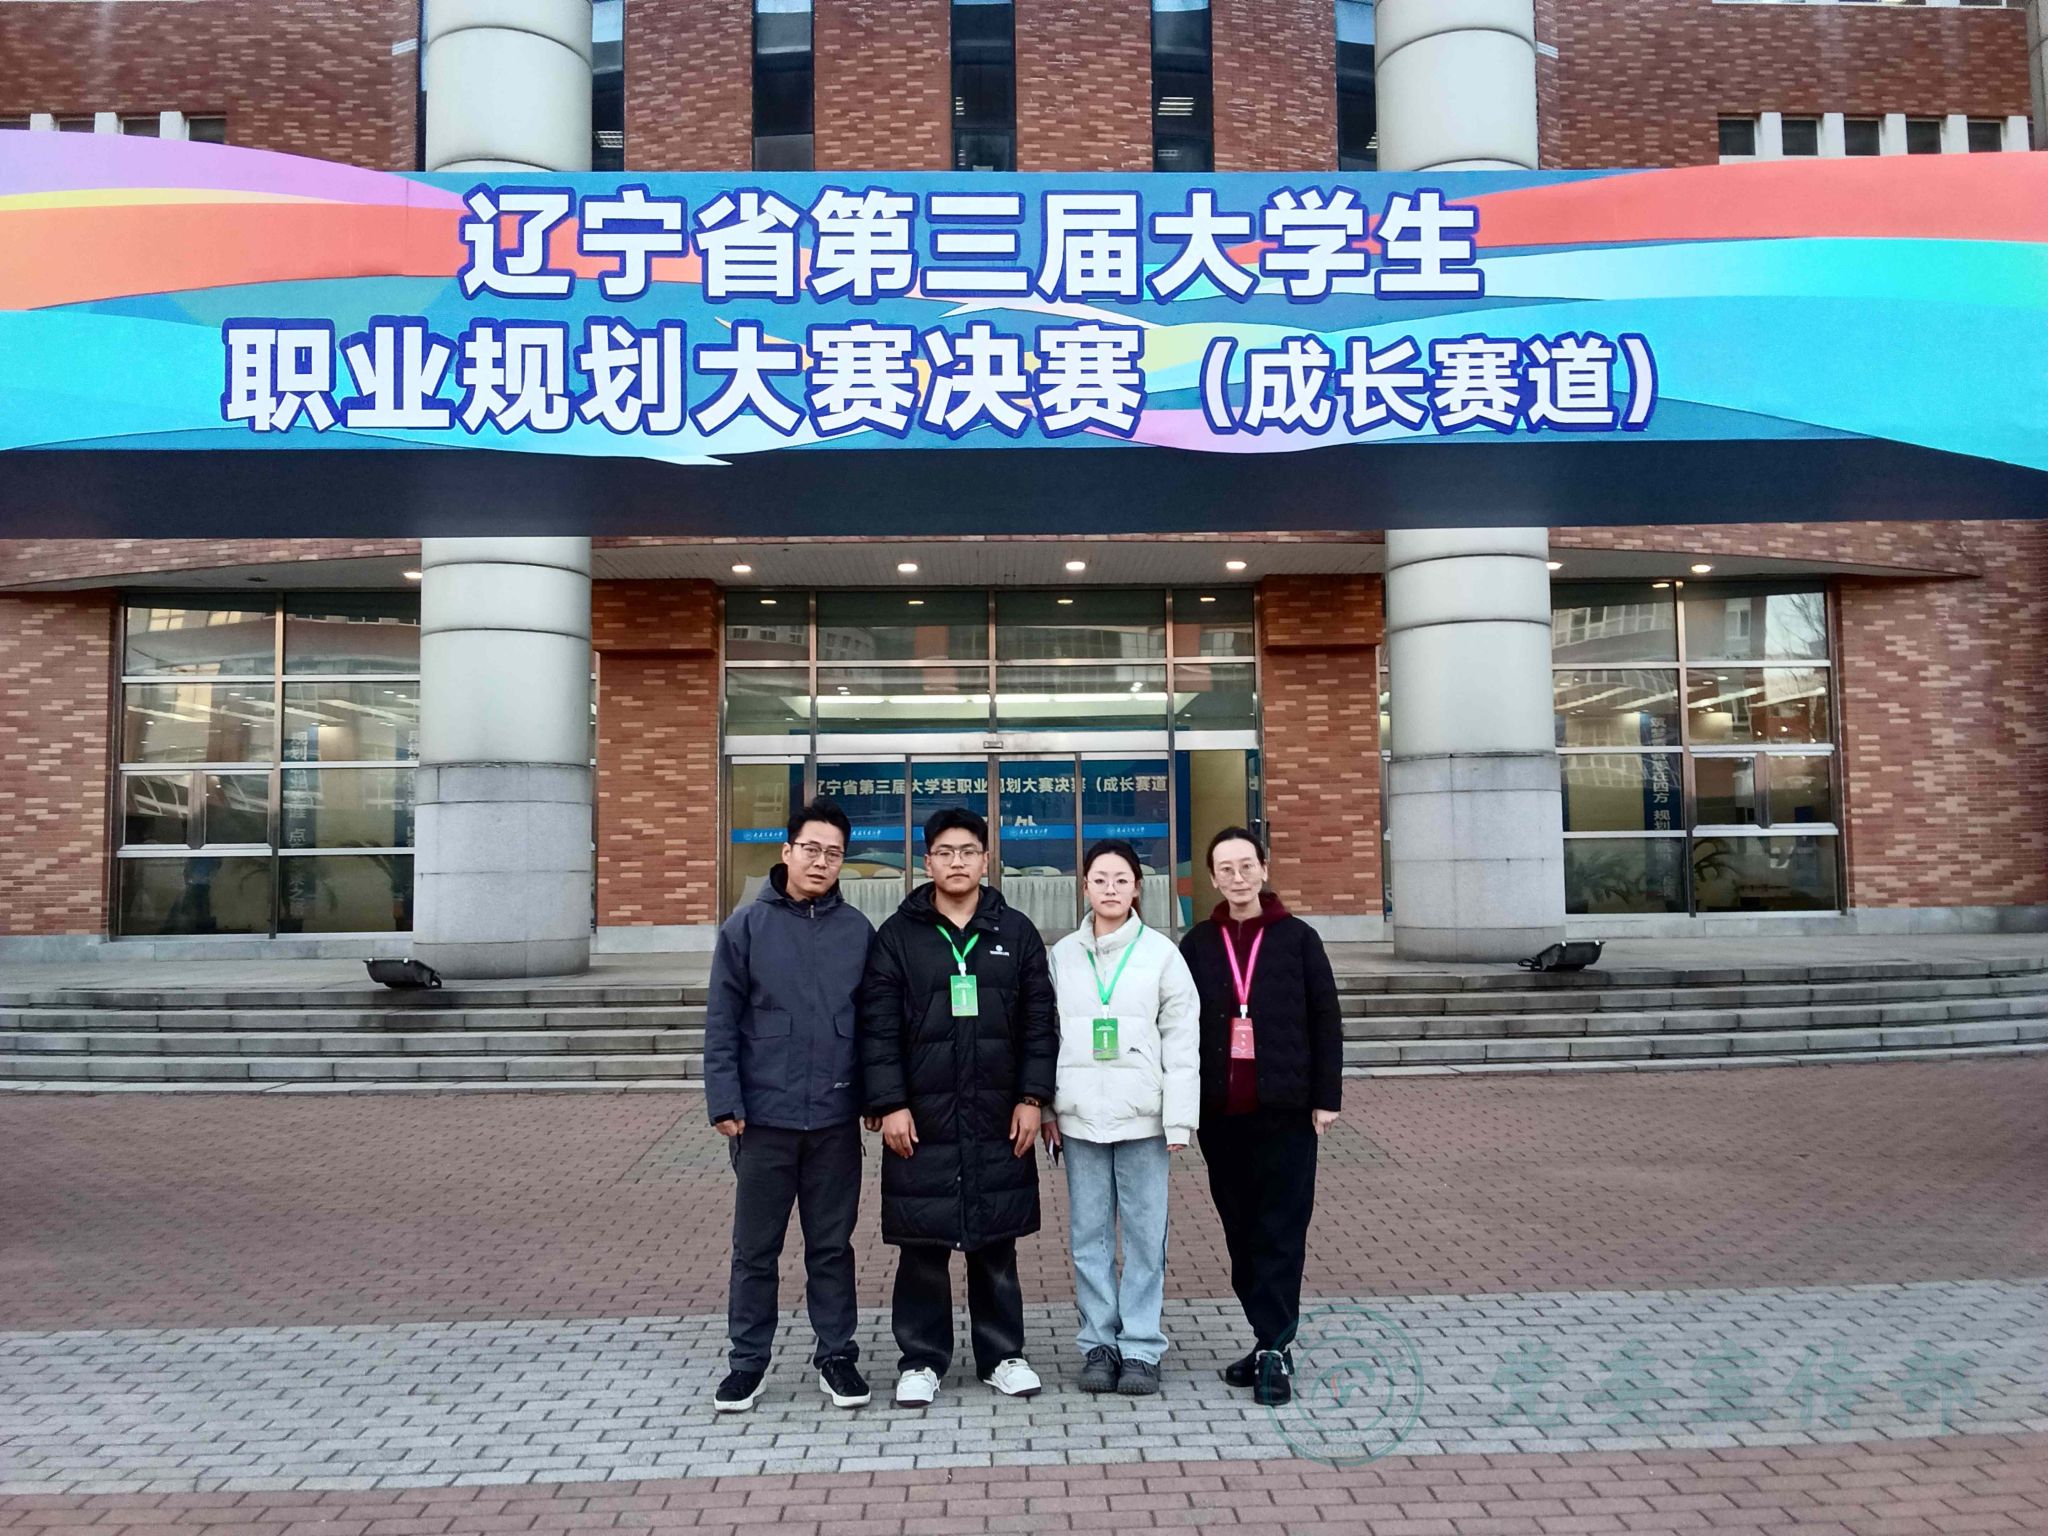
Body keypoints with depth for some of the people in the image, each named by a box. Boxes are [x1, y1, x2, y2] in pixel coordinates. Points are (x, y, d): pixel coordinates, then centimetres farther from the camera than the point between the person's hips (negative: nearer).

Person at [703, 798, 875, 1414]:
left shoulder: (858, 930, 3)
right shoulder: (747, 926, -3)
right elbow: (722, 1023, -3)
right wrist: (724, 1102, -8)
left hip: (837, 1117, 1)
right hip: (764, 1115, -1)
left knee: (832, 1244, 13)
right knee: (756, 1248, 10)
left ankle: (836, 1354, 25)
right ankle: (748, 1361, 24)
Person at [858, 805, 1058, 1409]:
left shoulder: (1016, 932, 6)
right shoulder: (898, 935, 1)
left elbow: (1038, 1020, 5)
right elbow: (877, 1027, -3)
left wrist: (1032, 1097, -1)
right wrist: (888, 1104, -9)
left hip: (999, 1121, 1)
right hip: (921, 1121, -1)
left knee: (997, 1246, 11)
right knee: (923, 1250, 6)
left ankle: (1002, 1354, 25)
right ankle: (921, 1360, 20)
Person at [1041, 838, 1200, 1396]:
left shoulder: (1161, 953, 0)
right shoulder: (1061, 956, 7)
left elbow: (1182, 1041, -1)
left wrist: (1179, 1119, -6)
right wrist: (1047, 1109, 4)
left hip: (1142, 1117, -2)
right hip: (1080, 1117, 2)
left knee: (1145, 1235, 1)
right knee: (1090, 1235, 7)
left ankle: (1141, 1348, 12)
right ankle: (1099, 1344, 18)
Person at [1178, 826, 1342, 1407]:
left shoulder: (1297, 938, 1)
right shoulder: (1198, 944, 7)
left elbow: (1326, 1020, 2)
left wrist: (1326, 1097, -2)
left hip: (1285, 1109, -3)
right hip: (1220, 1112, 3)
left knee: (1282, 1228, -2)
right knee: (1240, 1228, 9)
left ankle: (1275, 1348, 2)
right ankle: (1269, 1339, 21)